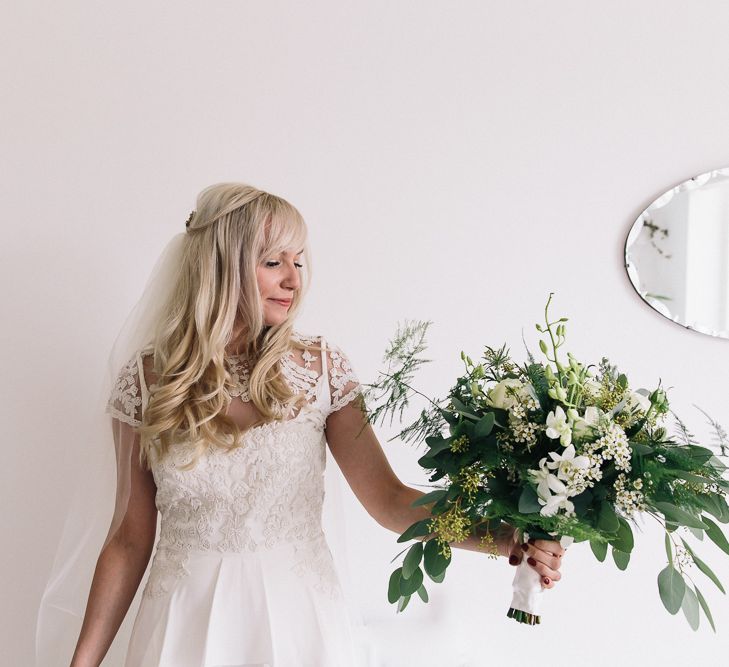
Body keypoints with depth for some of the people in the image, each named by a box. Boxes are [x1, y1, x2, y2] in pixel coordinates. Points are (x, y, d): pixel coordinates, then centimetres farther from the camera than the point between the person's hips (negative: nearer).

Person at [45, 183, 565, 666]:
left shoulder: (320, 366, -6)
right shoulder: (146, 379, -6)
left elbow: (388, 498, -8)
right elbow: (130, 538, -1)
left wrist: (511, 539, -20)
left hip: (301, 617, 1)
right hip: (189, 622, 0)